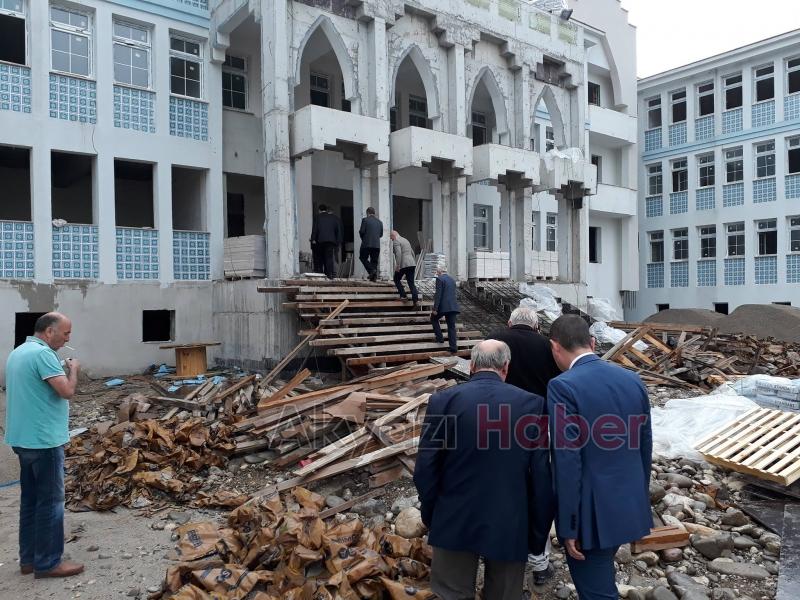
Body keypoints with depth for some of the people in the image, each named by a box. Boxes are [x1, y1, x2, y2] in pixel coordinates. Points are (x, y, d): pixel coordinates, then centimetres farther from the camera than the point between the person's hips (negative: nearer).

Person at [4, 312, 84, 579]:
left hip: (23, 439, 10)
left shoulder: (18, 352, 13)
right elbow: (67, 391, -23)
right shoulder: (42, 353, -19)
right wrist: (73, 369, -7)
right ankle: (48, 562, 7)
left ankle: (29, 558, 24)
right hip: (43, 440, -10)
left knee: (30, 499, 15)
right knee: (50, 501, -1)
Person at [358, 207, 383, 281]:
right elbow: (381, 234, 13)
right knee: (374, 261, 9)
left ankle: (371, 270, -10)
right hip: (377, 245, 5)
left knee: (363, 257, 9)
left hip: (367, 244, -4)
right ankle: (374, 276, 5)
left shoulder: (365, 220, -3)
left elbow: (362, 231, -7)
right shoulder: (379, 222, 12)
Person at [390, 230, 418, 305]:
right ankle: (416, 300, -7)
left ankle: (403, 295, 7)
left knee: (397, 279, 14)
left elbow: (398, 253, -19)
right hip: (412, 264, 7)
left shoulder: (396, 241, -5)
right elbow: (412, 253, 24)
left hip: (403, 265, -7)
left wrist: (397, 266, -19)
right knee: (411, 283, 5)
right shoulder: (406, 240, 22)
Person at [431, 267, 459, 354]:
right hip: (453, 306, 6)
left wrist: (435, 308, -13)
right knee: (452, 326, 7)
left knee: (434, 318, 19)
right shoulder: (452, 279, 19)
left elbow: (438, 294, -13)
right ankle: (454, 347, 2)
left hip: (444, 306, -6)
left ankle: (439, 338, 13)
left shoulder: (439, 279, -5)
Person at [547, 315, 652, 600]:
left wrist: (569, 526, -12)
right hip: (630, 507, 7)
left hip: (591, 514, -7)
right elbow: (644, 449, 8)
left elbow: (568, 463, -20)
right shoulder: (633, 380, 1)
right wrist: (638, 499, 20)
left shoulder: (563, 387, -19)